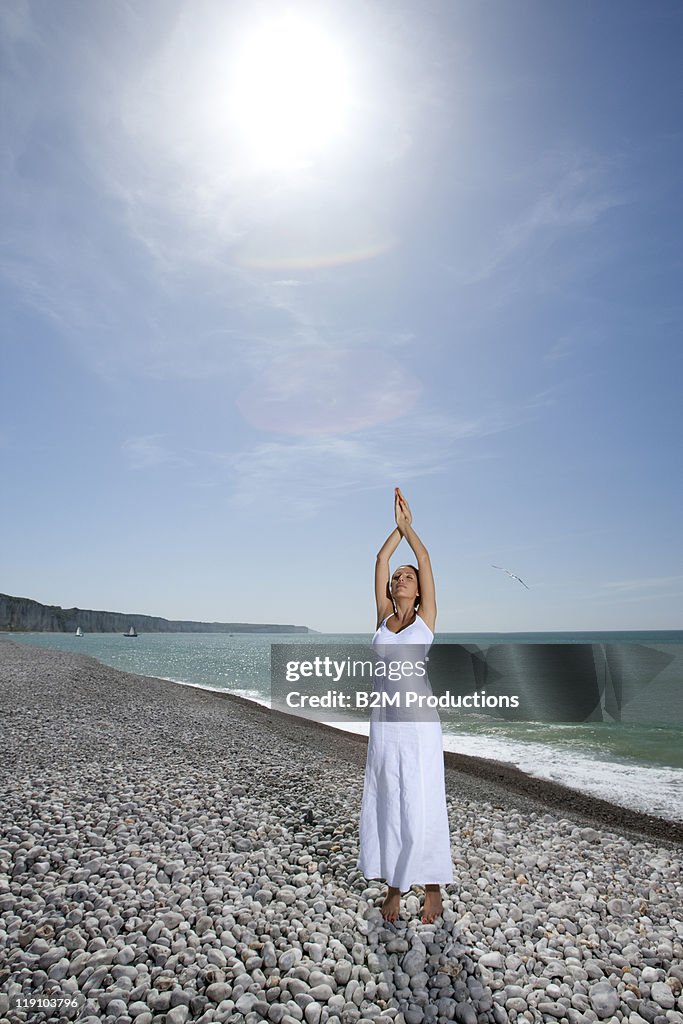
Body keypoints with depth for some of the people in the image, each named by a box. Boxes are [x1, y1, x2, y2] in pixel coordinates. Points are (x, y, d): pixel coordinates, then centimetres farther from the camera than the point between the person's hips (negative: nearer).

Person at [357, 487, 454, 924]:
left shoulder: (426, 617, 1)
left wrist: (409, 524, 6)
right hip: (383, 723, 4)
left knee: (422, 807, 4)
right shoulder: (384, 616, 9)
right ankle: (394, 886, 26)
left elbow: (425, 558, -1)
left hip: (418, 724, -3)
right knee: (385, 805, 10)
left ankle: (433, 888, 23)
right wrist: (397, 527, 9)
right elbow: (381, 561, 5)